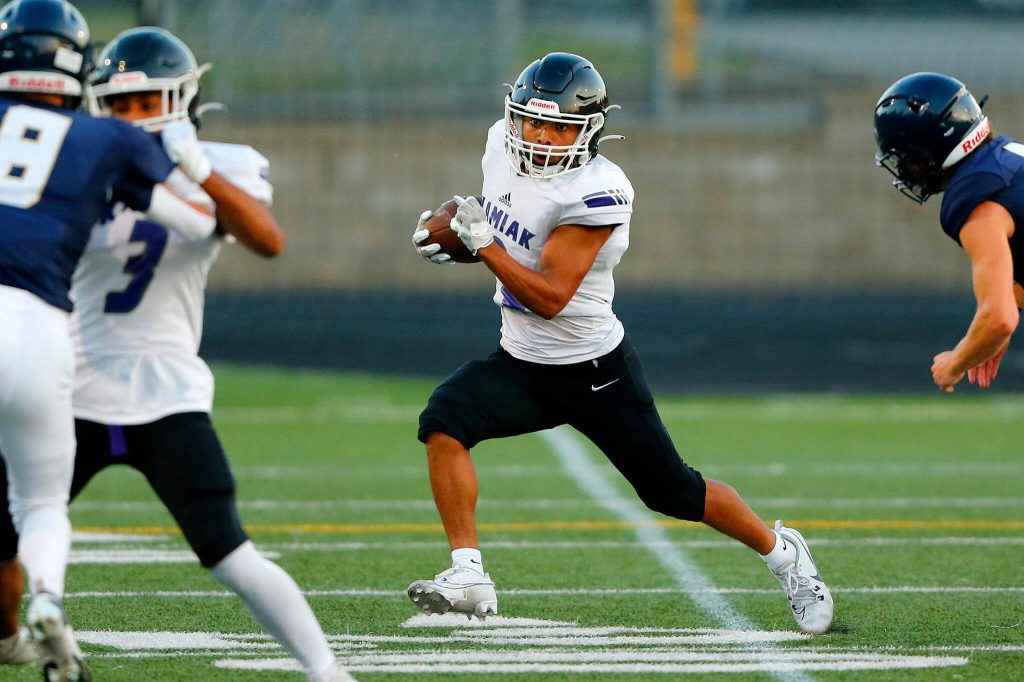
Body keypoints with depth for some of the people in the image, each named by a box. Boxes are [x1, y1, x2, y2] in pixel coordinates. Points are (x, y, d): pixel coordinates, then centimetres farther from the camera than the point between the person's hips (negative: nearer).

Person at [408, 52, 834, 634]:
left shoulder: (596, 193, -26)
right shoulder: (504, 147, -5)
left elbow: (550, 297, -29)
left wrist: (481, 241, -32)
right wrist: (449, 230, -1)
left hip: (595, 371, -6)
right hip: (521, 364, 6)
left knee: (674, 492, 5)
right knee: (444, 421, -20)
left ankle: (780, 550, 30)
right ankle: (468, 576, -18)